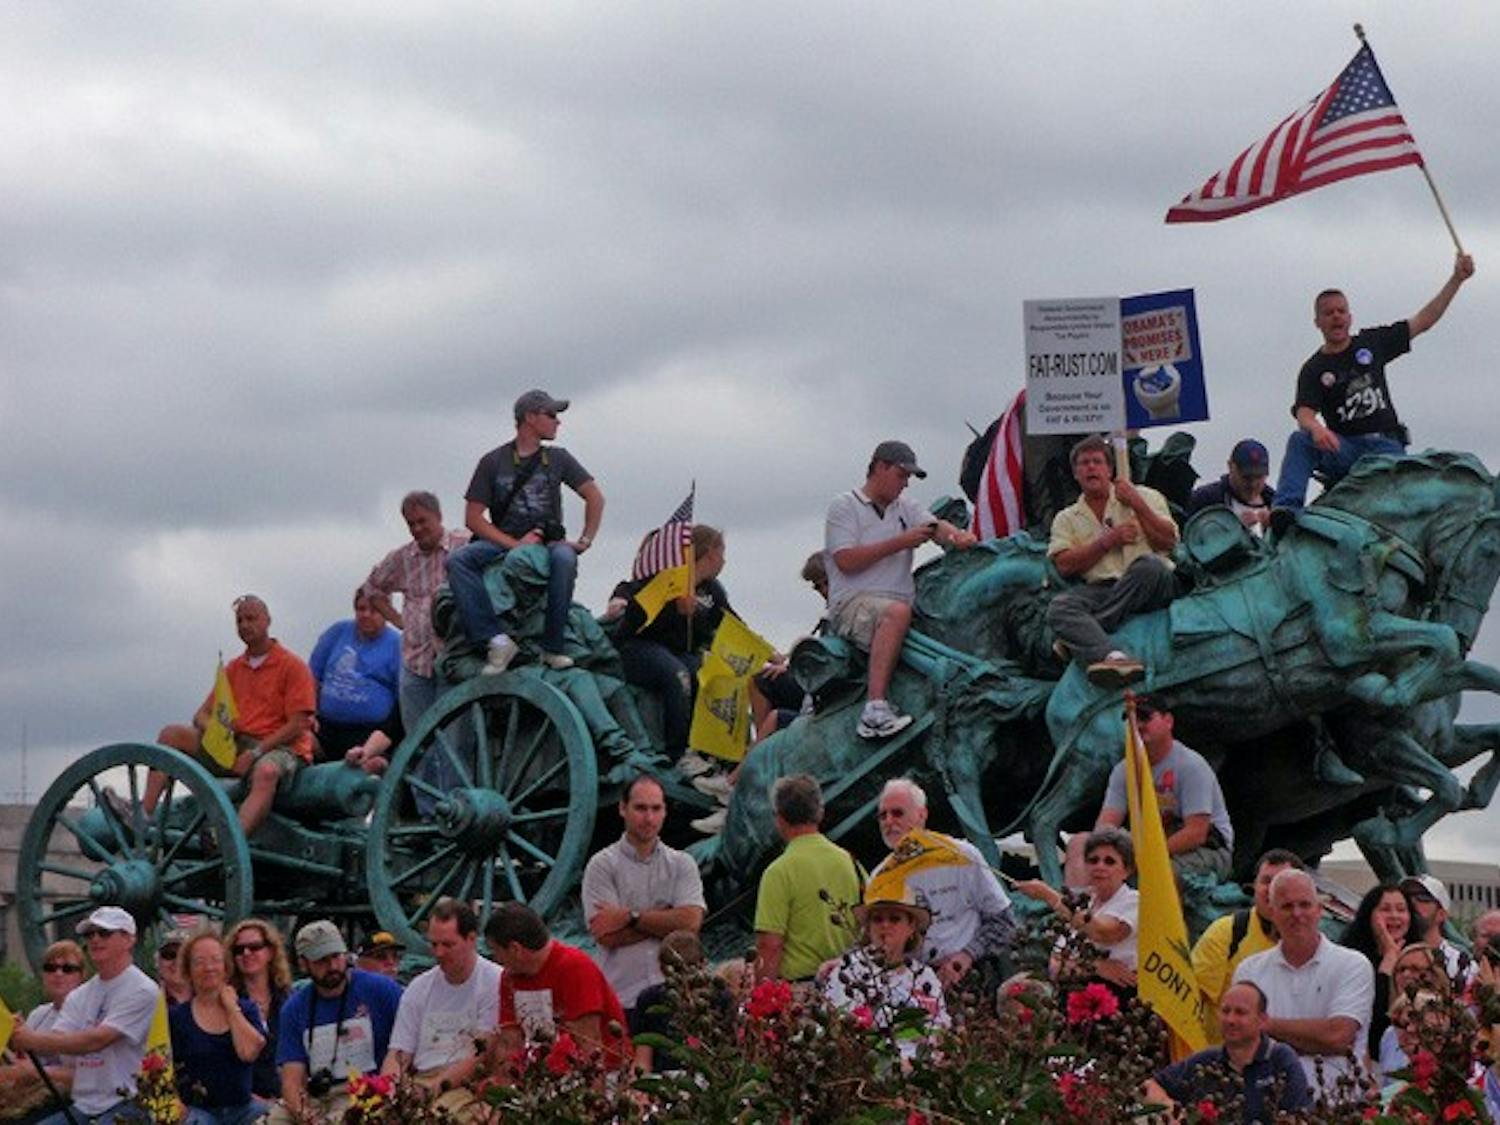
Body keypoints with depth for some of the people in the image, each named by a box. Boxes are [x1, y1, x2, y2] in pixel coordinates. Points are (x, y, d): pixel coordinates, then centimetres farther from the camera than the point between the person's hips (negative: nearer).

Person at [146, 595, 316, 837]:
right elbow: (202, 715, 17)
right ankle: (145, 813, -21)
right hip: (234, 744, 7)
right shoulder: (234, 668, 18)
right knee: (171, 734, -5)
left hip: (278, 746, -7)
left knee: (266, 772, -42)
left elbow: (297, 725, -9)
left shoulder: (293, 666, -1)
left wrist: (255, 753, -19)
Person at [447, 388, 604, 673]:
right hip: (501, 542, 0)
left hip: (548, 541, 0)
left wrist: (585, 540, 2)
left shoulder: (558, 459, 14)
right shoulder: (493, 462, 6)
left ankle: (552, 647, -32)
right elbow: (473, 516, 1)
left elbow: (595, 498, 16)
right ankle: (495, 639, -39)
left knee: (563, 559, -36)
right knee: (457, 561, -29)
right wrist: (513, 544, -12)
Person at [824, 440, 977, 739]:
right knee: (898, 612, -38)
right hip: (854, 601, -7)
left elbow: (935, 526, 7)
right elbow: (846, 561, -6)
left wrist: (958, 535, -18)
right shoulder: (844, 506, 7)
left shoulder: (906, 509, 26)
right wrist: (899, 543, -7)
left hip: (901, 600, 7)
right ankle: (875, 708, -47)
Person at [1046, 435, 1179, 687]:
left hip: (1149, 589, -1)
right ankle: (1113, 657, -57)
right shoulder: (1066, 519, 22)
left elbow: (1168, 542, 6)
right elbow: (1064, 565, 5)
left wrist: (1137, 504, 0)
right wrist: (1109, 541, -1)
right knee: (1059, 607, -30)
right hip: (1101, 589, 1)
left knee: (1148, 565, -38)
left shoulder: (1145, 497, 19)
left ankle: (1078, 637, -33)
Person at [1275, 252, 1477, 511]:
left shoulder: (1372, 343, 15)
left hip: (1386, 445, 2)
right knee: (1300, 440, -30)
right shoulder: (1313, 370, 5)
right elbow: (1304, 413, -11)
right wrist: (1316, 429, -37)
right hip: (1343, 448, -2)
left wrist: (1457, 279, 11)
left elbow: (1423, 321, 17)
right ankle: (1287, 509, -40)